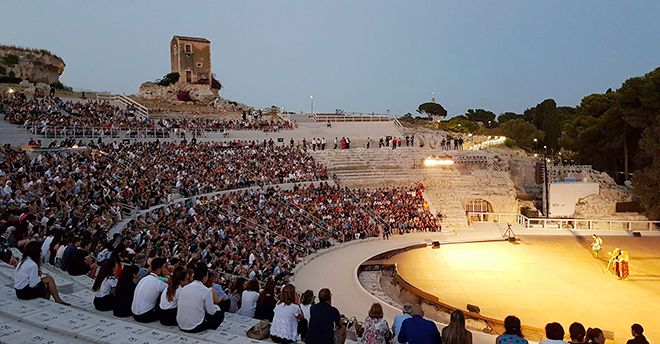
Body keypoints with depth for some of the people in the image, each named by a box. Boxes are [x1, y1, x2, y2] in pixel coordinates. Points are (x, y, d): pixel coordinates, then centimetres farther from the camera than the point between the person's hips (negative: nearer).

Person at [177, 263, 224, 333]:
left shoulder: (184, 288, 2)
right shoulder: (206, 290, -13)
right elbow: (211, 312, -8)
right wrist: (217, 307, 14)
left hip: (181, 326, 6)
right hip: (195, 328, -6)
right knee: (220, 313, 12)